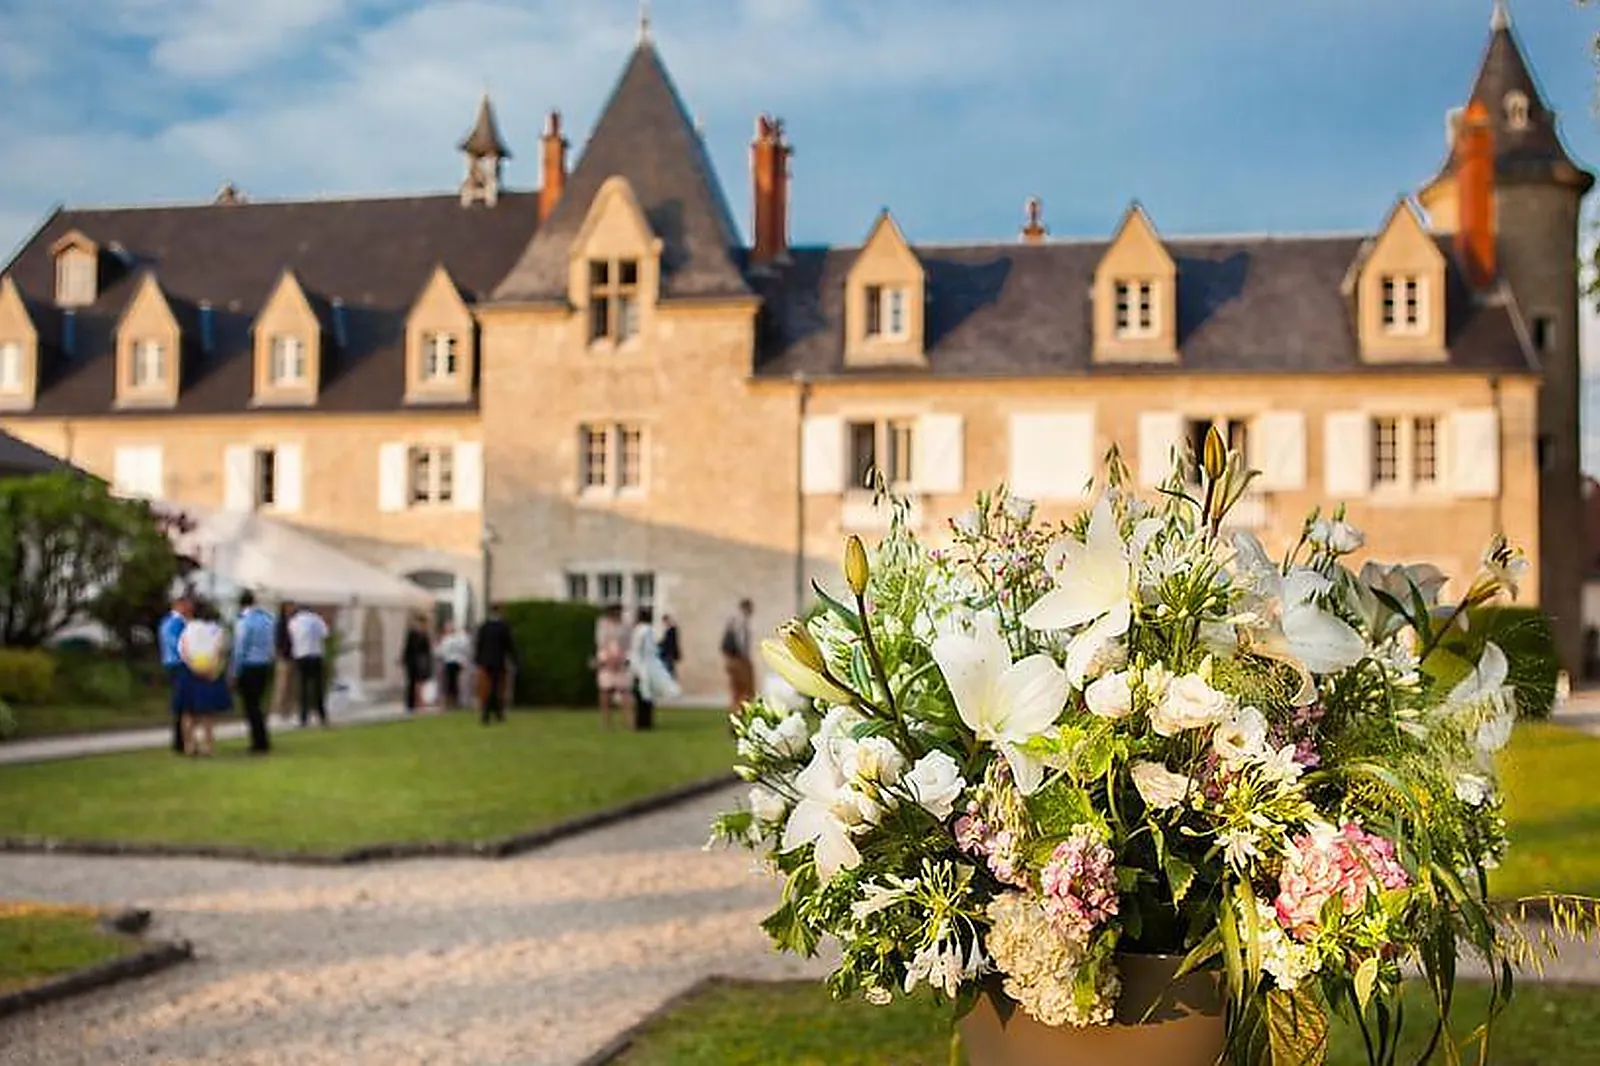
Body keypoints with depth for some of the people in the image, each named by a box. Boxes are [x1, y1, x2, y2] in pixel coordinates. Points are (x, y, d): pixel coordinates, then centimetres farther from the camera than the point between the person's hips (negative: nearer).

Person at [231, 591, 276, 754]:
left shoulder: (243, 621, -14)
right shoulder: (268, 618, 6)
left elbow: (239, 650, -13)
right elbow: (274, 644, 9)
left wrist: (235, 673, -7)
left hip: (249, 667, -7)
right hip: (265, 666, 7)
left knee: (251, 706, 1)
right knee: (255, 704, 16)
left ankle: (260, 743, 0)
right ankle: (262, 741, 16)